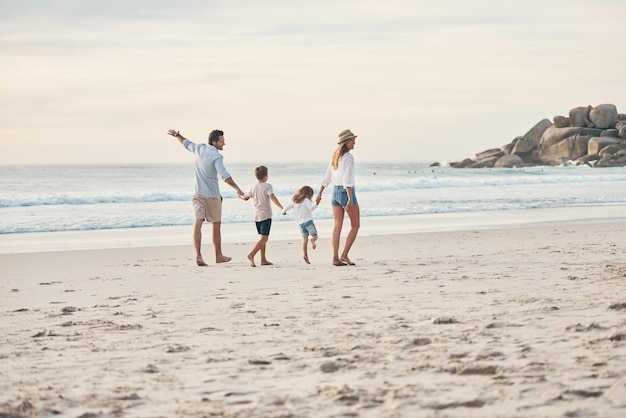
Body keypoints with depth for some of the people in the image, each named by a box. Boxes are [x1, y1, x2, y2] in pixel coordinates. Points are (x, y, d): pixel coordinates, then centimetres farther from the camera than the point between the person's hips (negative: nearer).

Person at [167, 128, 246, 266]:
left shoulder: (199, 148, 2)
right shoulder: (216, 157, -18)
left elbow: (186, 143, 21)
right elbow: (224, 175, -31)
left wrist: (176, 134, 40)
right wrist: (237, 188, -35)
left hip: (198, 194, 5)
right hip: (212, 195, -5)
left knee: (198, 223, -6)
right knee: (216, 225, 11)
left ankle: (198, 255, -20)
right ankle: (218, 256, 22)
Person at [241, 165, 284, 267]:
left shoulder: (254, 187, 9)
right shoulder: (267, 186, -9)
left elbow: (246, 197, 24)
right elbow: (272, 197, -25)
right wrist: (281, 207, -33)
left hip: (257, 216, 7)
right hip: (266, 215, -7)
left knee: (263, 238, 16)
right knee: (264, 238, -10)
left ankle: (263, 260, 17)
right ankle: (251, 254, -27)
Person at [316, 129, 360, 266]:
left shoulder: (335, 156, 11)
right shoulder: (349, 157, -14)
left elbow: (327, 178, 17)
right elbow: (347, 179, -22)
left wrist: (319, 194, 23)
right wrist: (350, 199, -25)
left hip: (335, 192, 8)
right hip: (346, 192, -8)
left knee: (337, 227, 7)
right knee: (355, 225, 4)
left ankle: (335, 258, 5)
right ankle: (344, 255, -3)